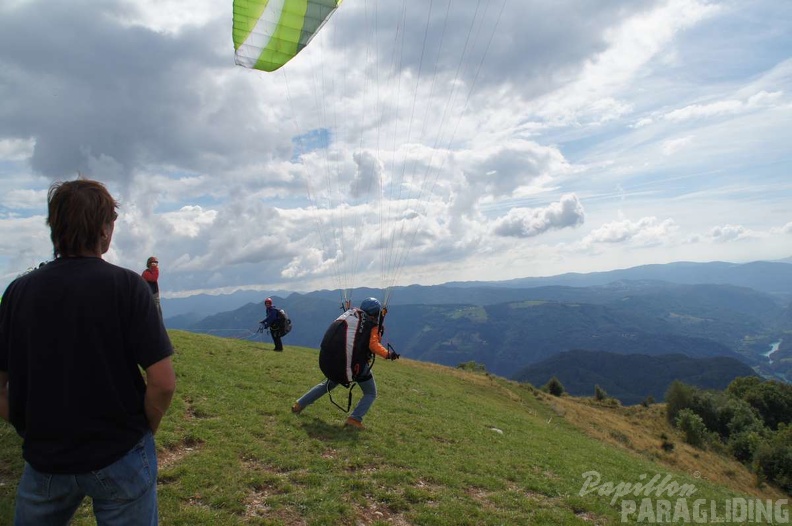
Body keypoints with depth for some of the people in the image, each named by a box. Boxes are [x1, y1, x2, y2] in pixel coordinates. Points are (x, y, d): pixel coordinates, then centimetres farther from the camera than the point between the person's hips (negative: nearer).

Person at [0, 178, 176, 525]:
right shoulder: (126, 285, -15)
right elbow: (163, 382, -18)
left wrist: (32, 432, 10)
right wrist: (144, 431, -1)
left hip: (45, 458, 3)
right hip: (119, 457, -3)